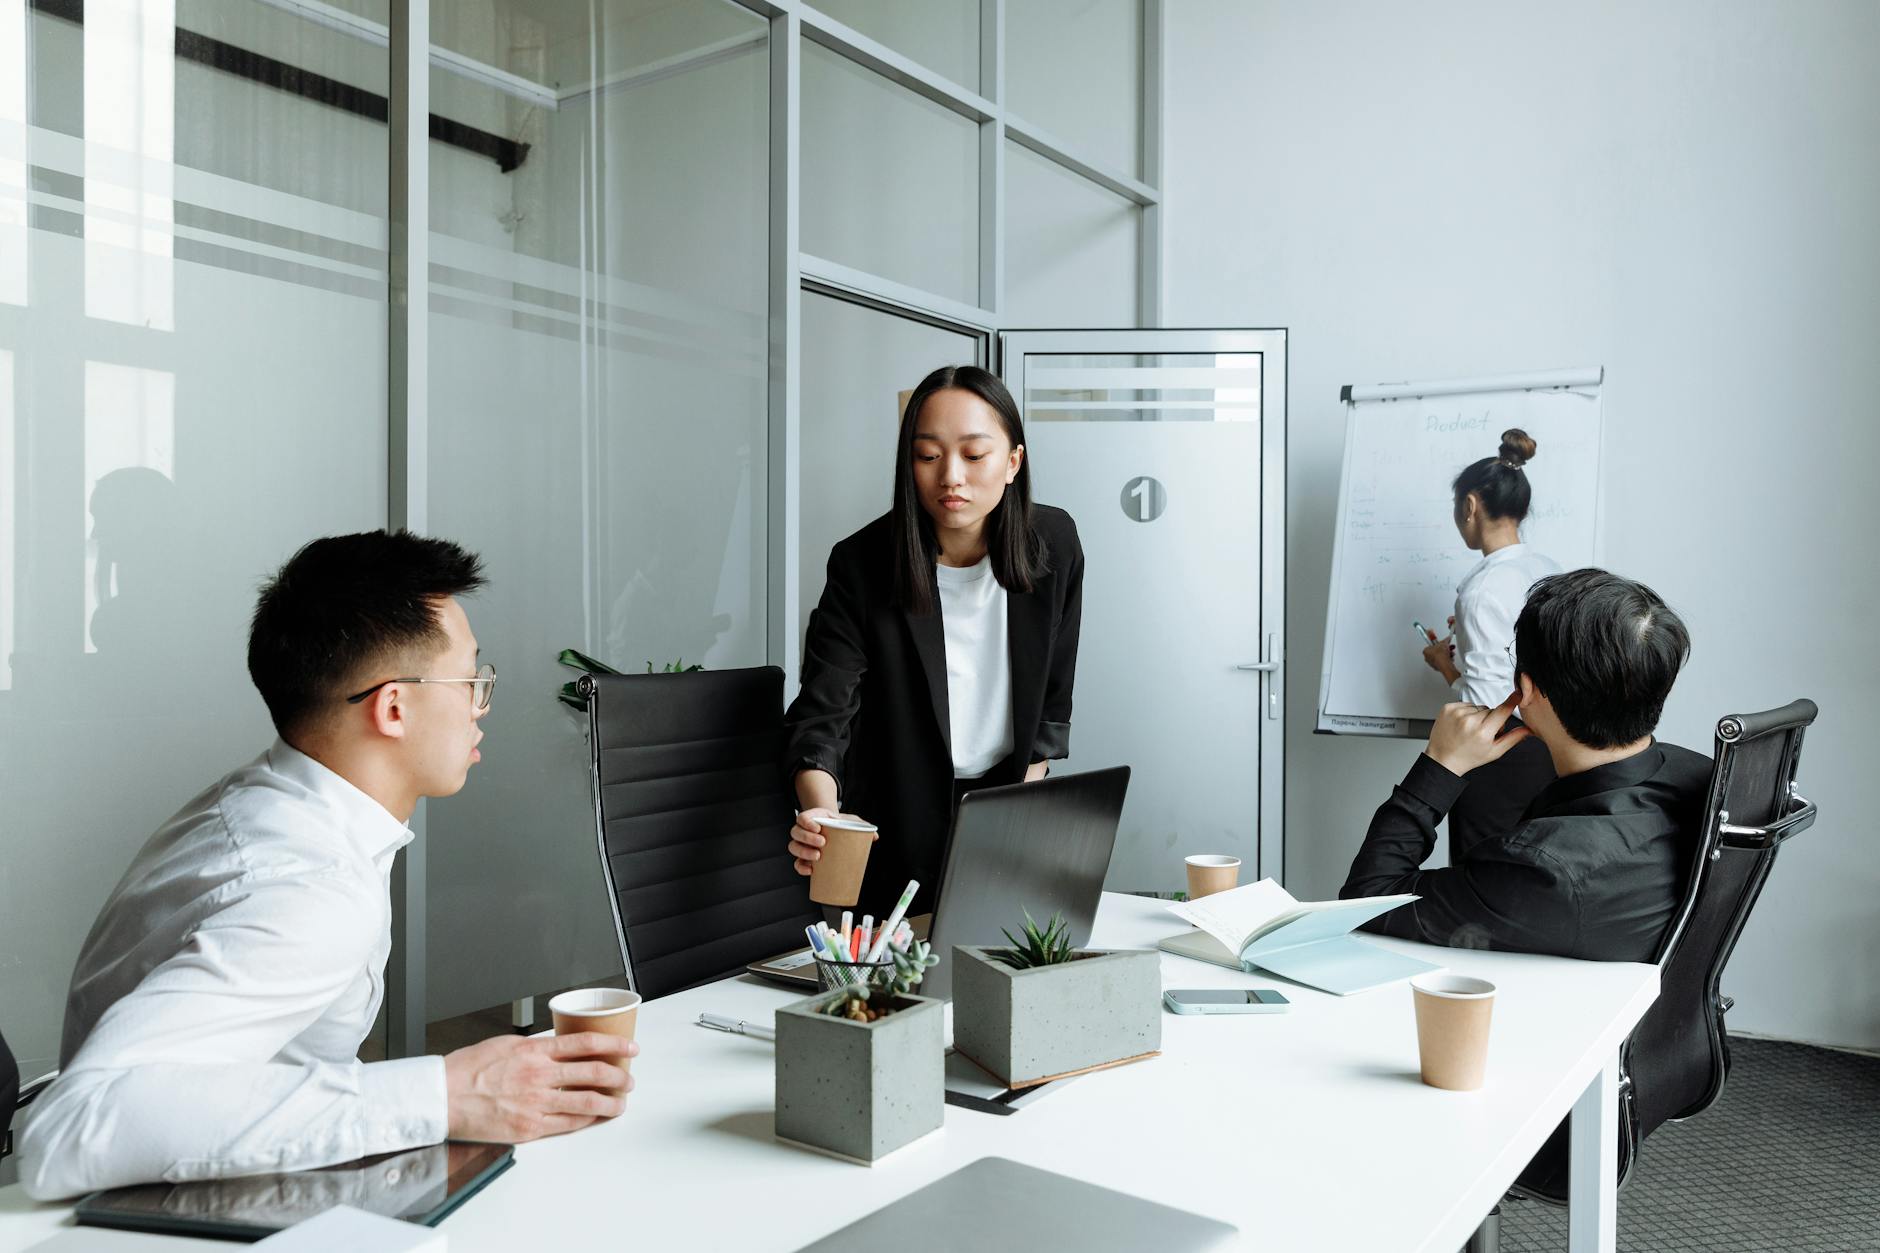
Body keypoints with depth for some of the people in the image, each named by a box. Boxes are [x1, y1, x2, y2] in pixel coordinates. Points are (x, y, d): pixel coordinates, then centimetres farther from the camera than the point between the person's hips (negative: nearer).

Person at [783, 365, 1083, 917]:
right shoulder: (861, 565, -20)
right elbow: (821, 718, -25)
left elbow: (1052, 701, -1)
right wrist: (820, 815, -43)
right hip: (902, 824, -2)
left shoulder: (1054, 543, -11)